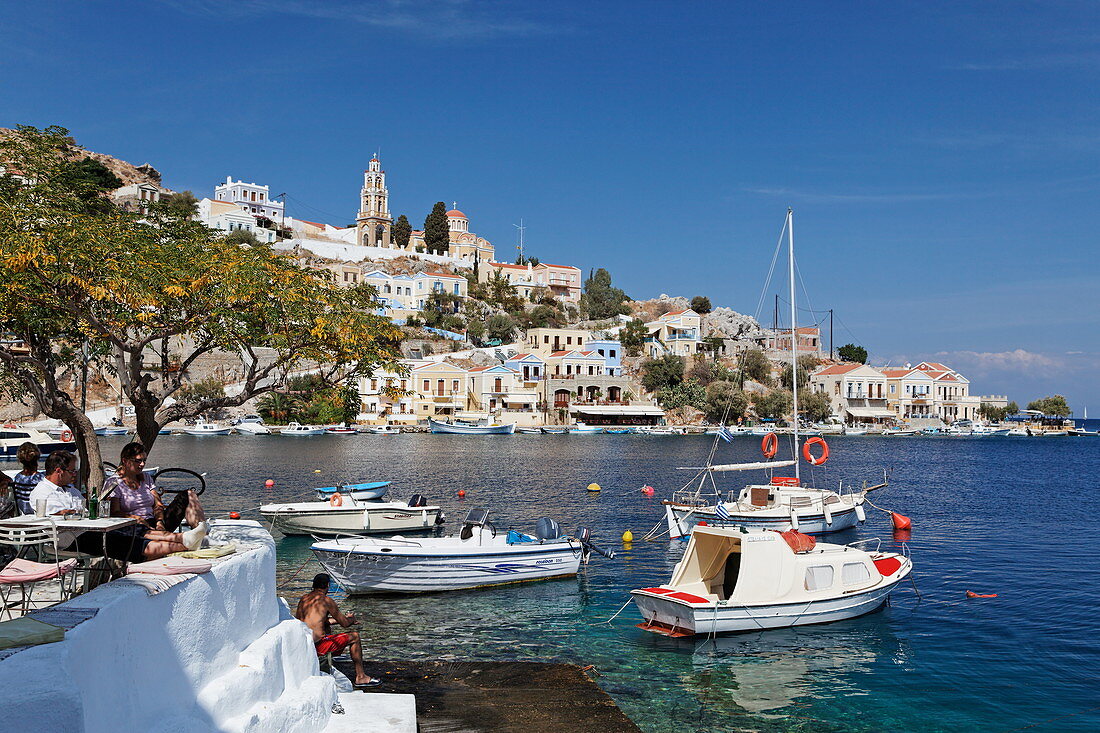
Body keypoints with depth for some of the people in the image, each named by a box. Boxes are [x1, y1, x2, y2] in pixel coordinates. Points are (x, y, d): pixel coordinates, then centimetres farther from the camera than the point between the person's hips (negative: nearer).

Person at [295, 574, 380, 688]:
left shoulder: (303, 599, 11)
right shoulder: (326, 600, -9)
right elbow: (344, 623, -2)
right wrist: (352, 619, 23)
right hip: (317, 646, -8)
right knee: (355, 637, 5)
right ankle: (360, 677, 10)